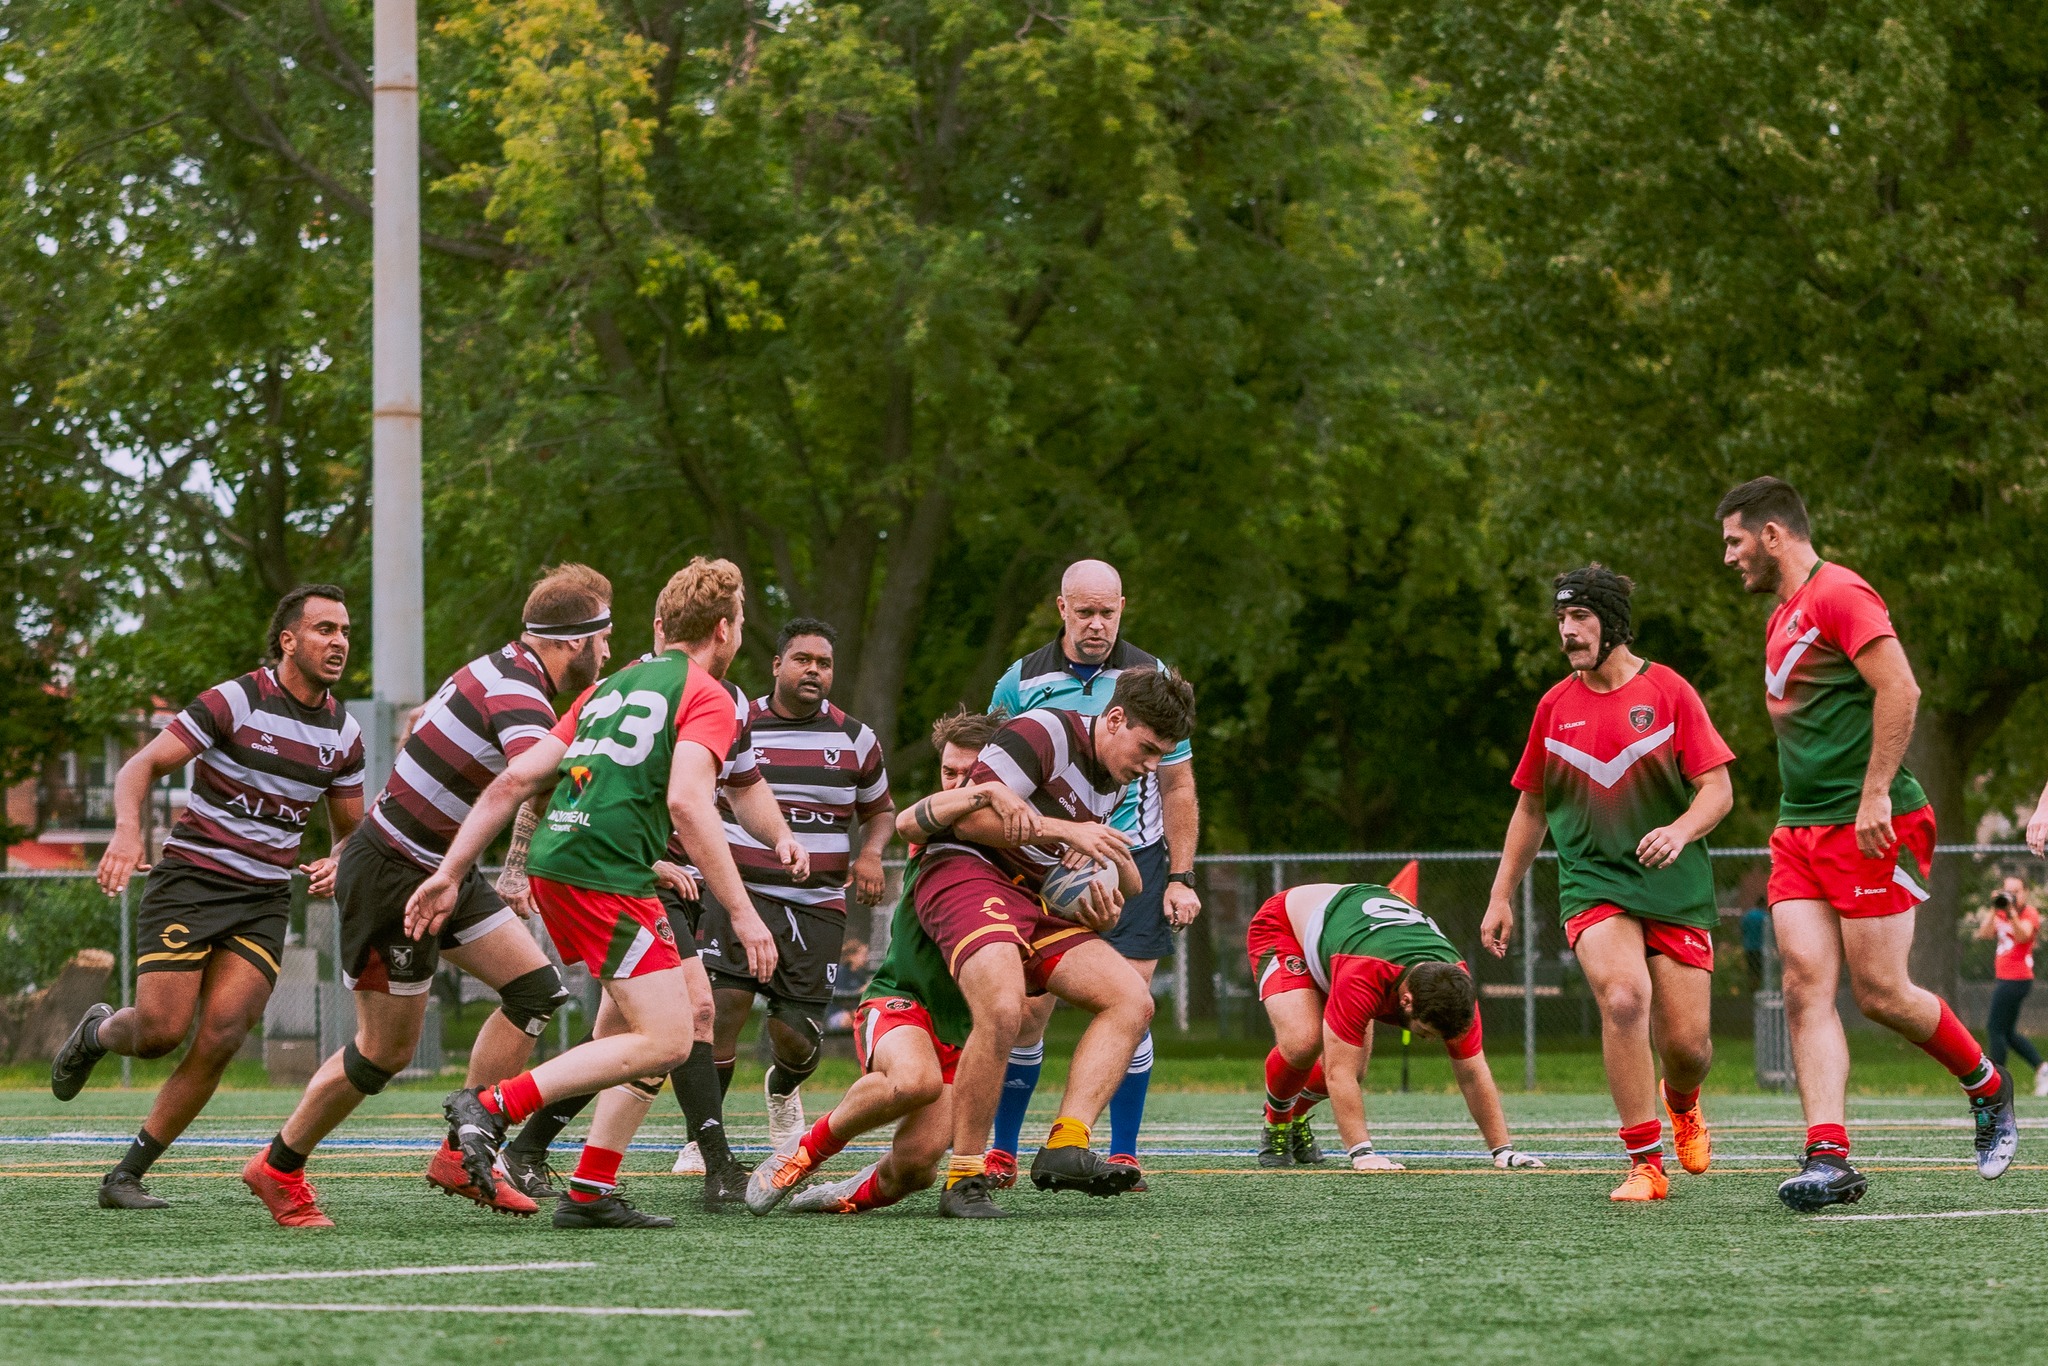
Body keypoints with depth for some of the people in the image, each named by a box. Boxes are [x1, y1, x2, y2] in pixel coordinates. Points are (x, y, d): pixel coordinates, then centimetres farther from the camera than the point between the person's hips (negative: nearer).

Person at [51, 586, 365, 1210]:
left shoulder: (345, 735, 7)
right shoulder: (232, 702, -9)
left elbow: (351, 830, 19)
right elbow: (141, 766, -10)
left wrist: (338, 864, -6)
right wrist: (127, 830, -29)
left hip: (264, 901, 4)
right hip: (188, 879, -4)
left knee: (222, 1035, -13)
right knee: (162, 1029, -13)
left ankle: (126, 1175, -2)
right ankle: (97, 1033, 25)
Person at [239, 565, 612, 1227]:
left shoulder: (497, 669, 6)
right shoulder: (520, 697, -25)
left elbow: (419, 721, 21)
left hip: (443, 870, 10)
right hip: (391, 879, -10)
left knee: (536, 987, 2)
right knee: (387, 1049, 1)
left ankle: (461, 1157, 7)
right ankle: (278, 1168, 20)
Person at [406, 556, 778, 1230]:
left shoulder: (611, 687, 23)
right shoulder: (706, 696, 0)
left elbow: (515, 779, 17)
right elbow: (687, 802, -16)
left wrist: (450, 873, 18)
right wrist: (742, 913, -15)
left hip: (553, 861, 9)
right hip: (607, 872, -9)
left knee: (630, 1023, 18)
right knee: (666, 1041, -9)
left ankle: (591, 1193, 10)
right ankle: (493, 1105, -16)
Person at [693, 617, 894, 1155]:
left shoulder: (855, 740, 8)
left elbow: (880, 810, 22)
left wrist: (871, 853, 1)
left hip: (818, 906, 2)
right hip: (740, 892, -2)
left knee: (799, 1039, -3)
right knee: (722, 1007, -22)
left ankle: (781, 1090, 36)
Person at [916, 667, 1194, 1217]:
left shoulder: (1116, 786, 17)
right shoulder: (1045, 732, -10)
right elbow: (971, 817, -15)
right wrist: (1066, 831, -15)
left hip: (1038, 900, 9)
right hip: (965, 870, -9)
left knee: (1132, 1001, -8)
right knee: (1002, 1011, -33)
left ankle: (1065, 1147, -21)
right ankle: (964, 1180, -22)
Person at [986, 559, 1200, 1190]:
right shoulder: (1021, 682, 1)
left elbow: (1178, 788, 4)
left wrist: (1181, 877, -2)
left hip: (1133, 860, -1)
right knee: (1026, 1009, -5)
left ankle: (1122, 1155, 2)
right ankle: (1002, 1153, 6)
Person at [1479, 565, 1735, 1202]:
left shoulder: (1668, 691, -1)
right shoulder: (1555, 706, 8)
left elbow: (1718, 790, -2)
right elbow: (1531, 807, 19)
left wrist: (1681, 830, -23)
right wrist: (1502, 897, 17)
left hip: (1676, 887, -1)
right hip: (1592, 882, 1)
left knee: (1686, 1042, -2)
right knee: (1622, 998, -26)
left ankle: (1681, 1104, 37)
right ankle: (1645, 1165, -20)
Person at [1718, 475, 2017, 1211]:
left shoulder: (1838, 594, -10)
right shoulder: (1783, 618, 20)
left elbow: (1899, 688, -19)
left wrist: (1876, 792, -22)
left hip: (1870, 827, -9)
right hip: (1801, 834, 9)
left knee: (1881, 993, -5)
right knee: (1806, 989, -6)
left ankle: (1988, 1088, 19)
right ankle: (1828, 1156, -13)